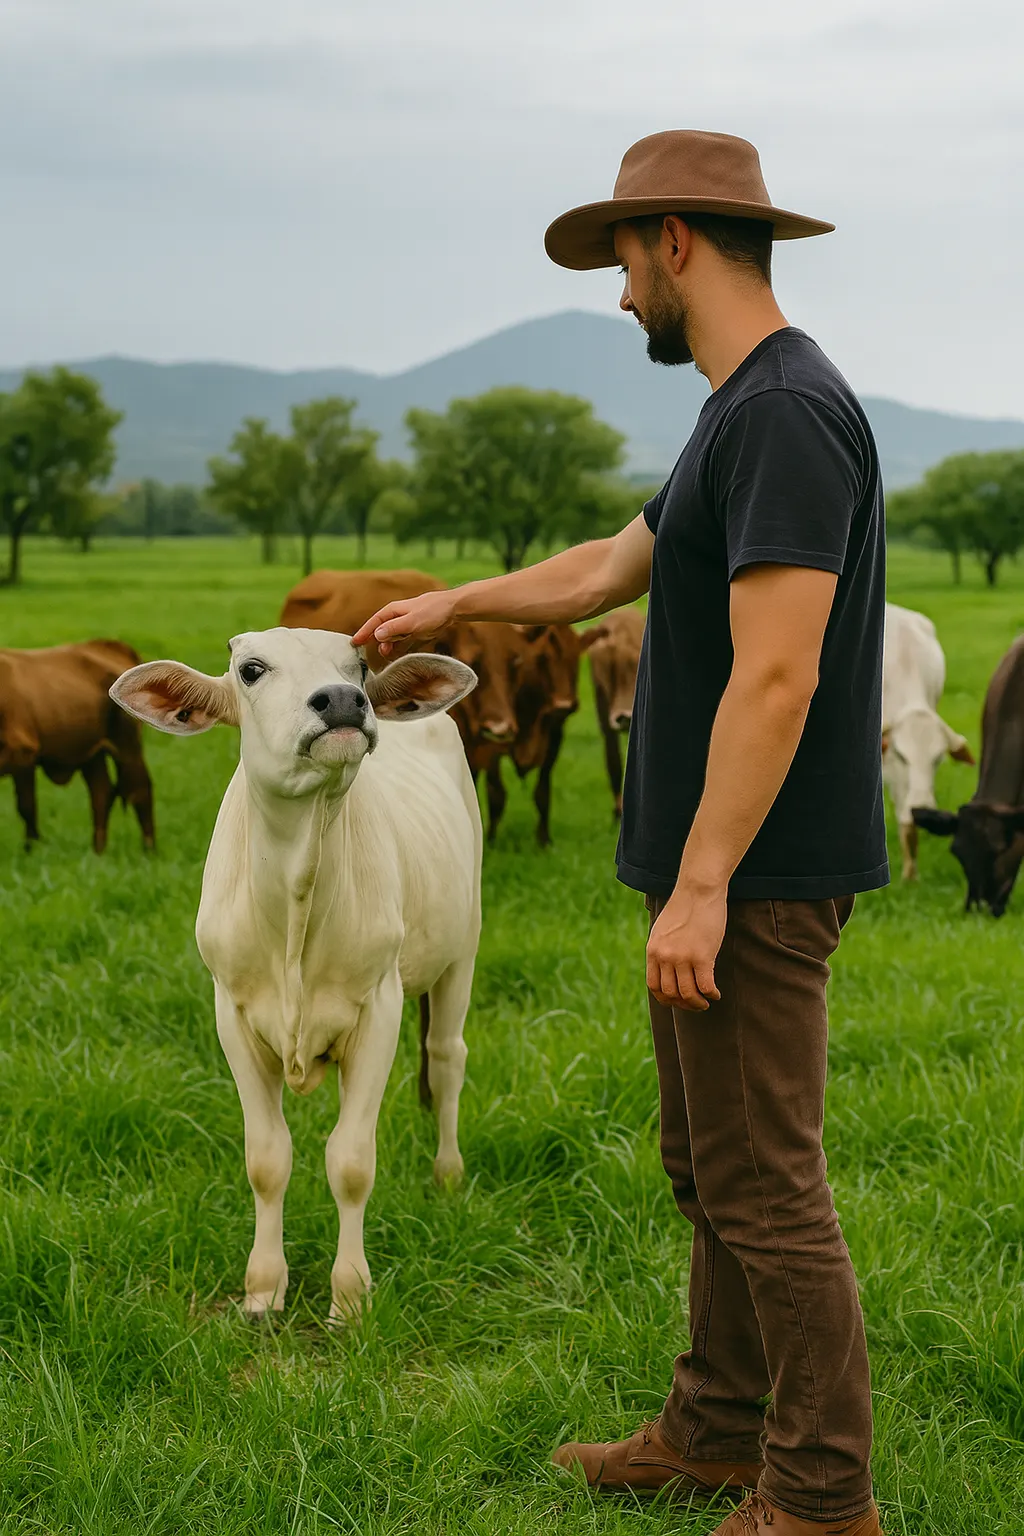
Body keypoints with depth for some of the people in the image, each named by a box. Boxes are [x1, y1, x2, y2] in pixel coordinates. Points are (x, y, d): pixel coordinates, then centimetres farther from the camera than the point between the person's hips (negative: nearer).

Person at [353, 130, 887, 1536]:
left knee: (766, 1186, -3)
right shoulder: (744, 414, 16)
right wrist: (452, 604, 41)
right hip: (715, 867, 10)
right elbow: (613, 569, 30)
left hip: (758, 877, -10)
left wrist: (702, 886, -25)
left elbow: (775, 674, -25)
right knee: (711, 1168, 18)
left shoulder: (786, 411, -18)